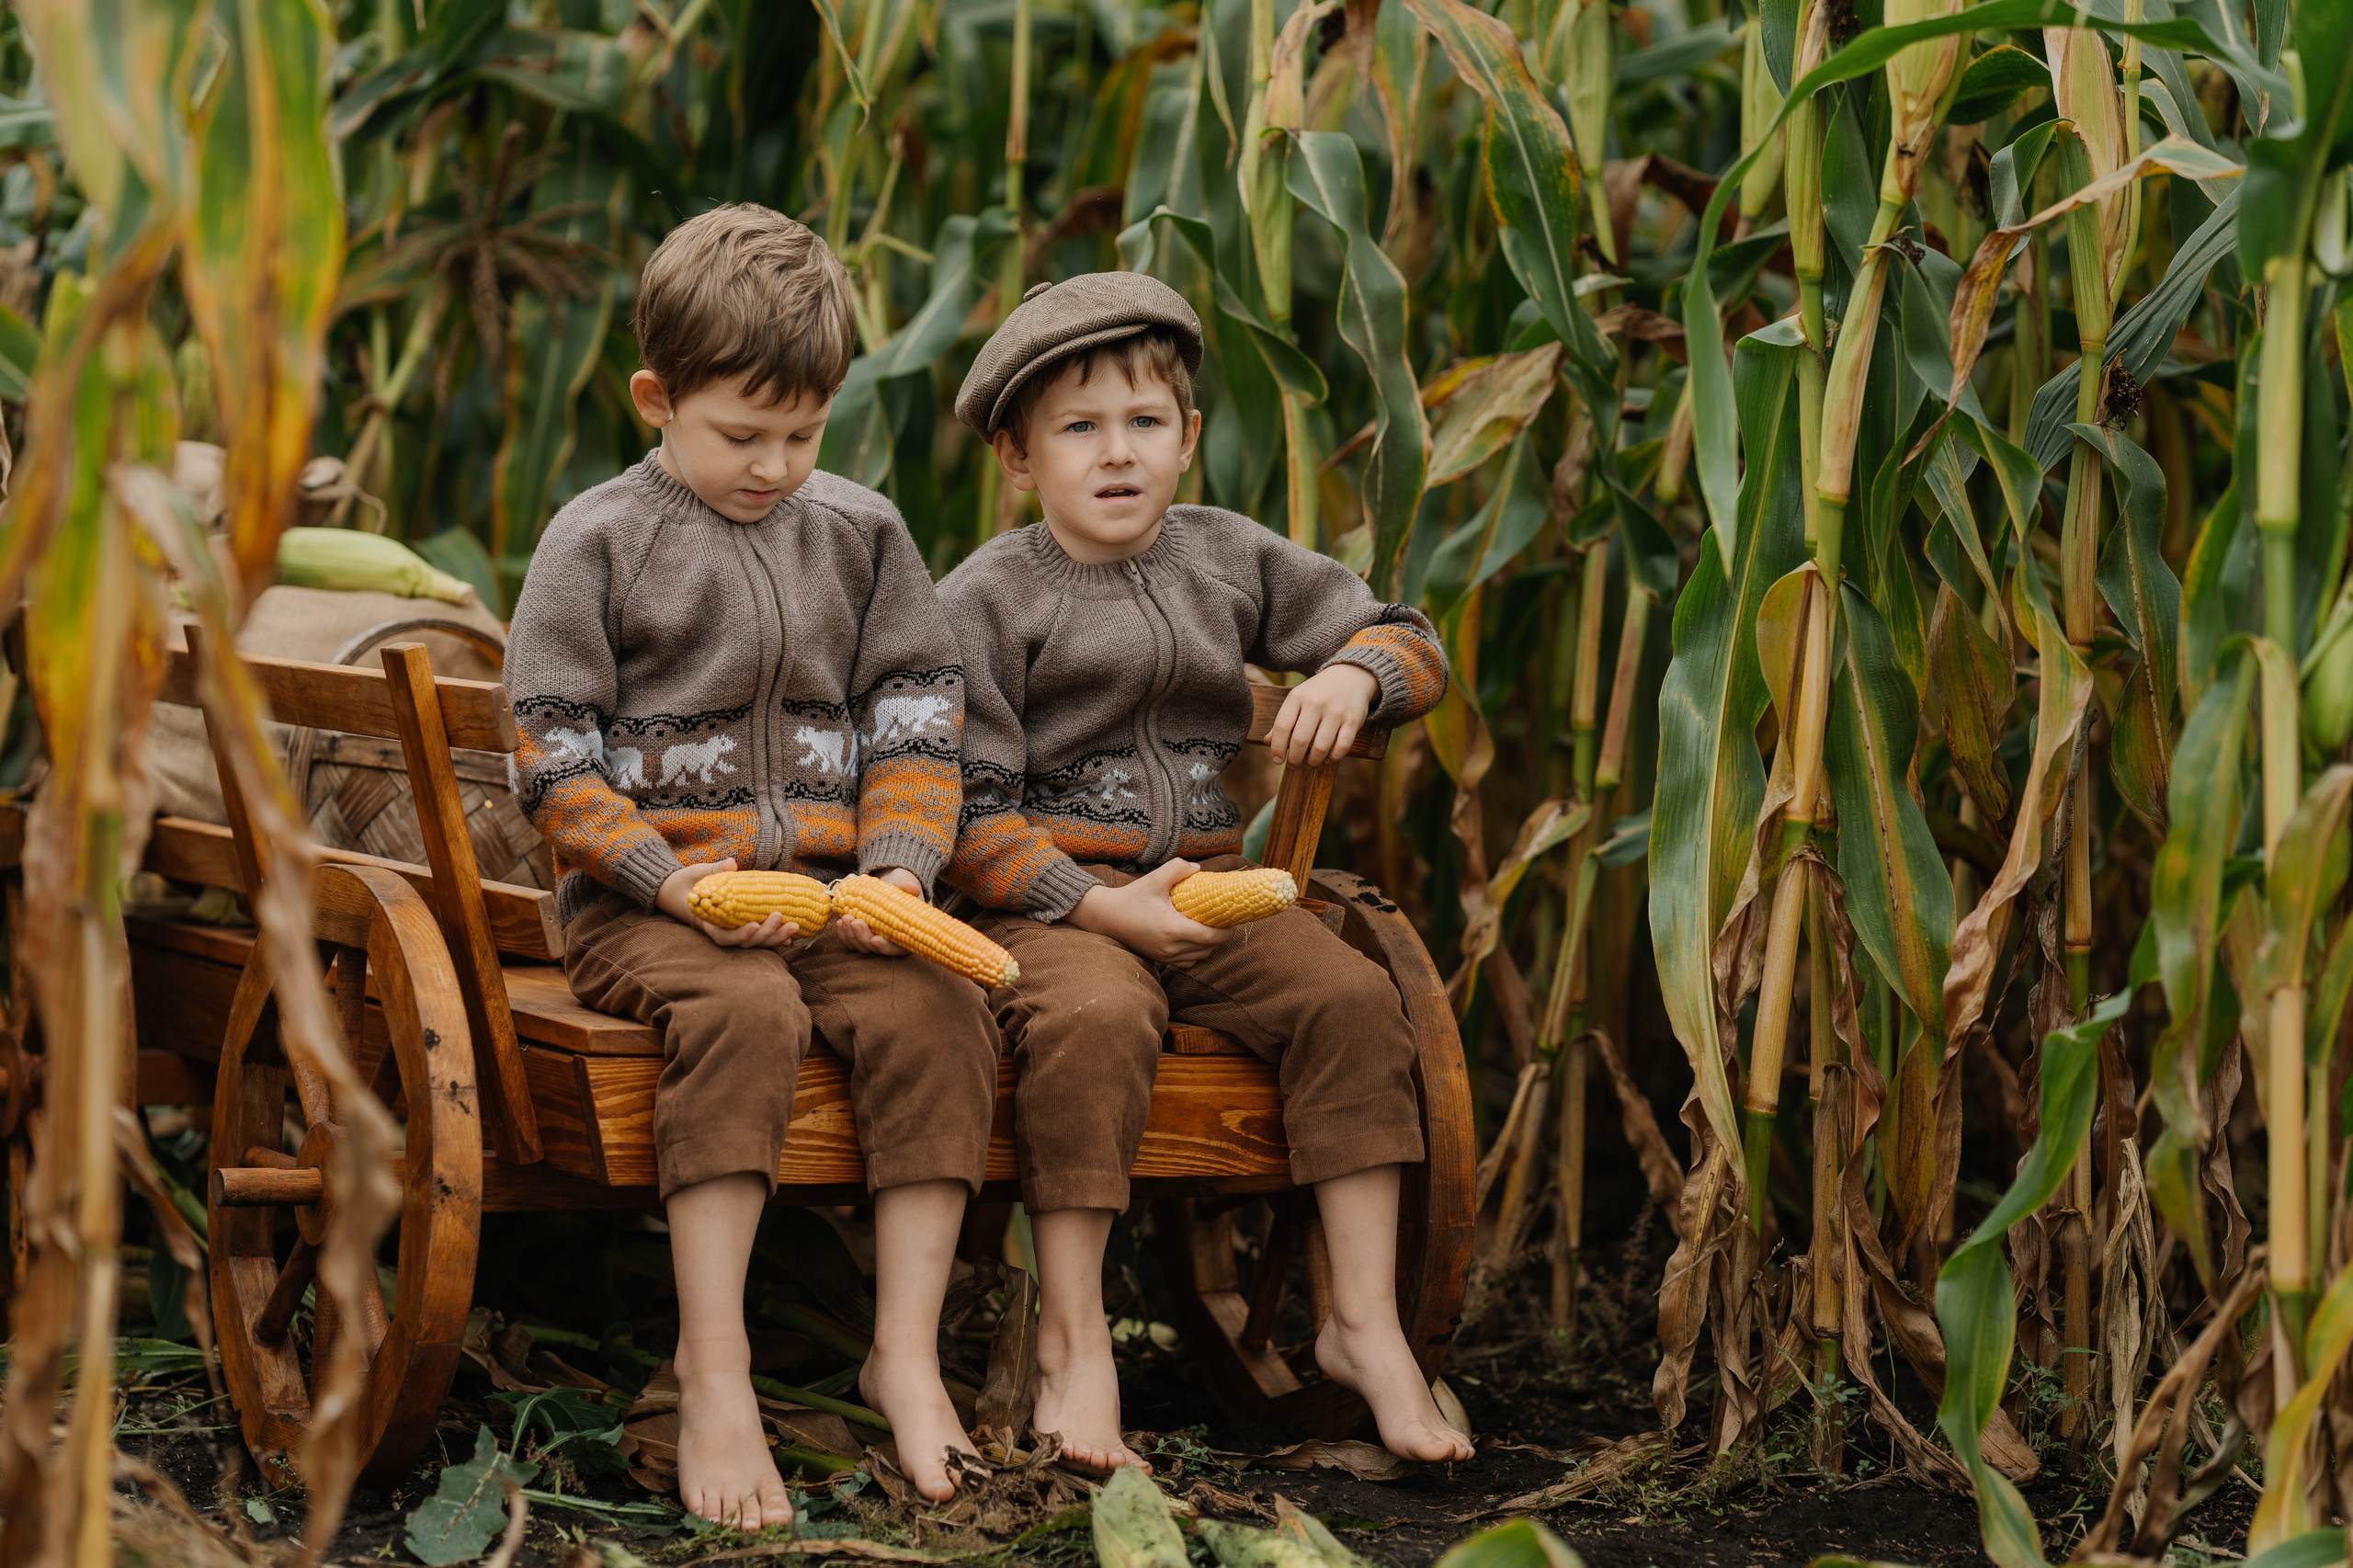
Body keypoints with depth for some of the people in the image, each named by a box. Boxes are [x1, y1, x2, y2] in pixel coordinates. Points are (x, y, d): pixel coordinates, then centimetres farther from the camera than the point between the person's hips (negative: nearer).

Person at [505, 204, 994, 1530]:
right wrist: (675, 878, -15)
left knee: (938, 1012, -26)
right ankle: (715, 1368, -32)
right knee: (745, 1012, -35)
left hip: (833, 885, 4)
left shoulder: (861, 533, 14)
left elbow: (915, 721, 12)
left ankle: (908, 1348, -20)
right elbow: (555, 759, -2)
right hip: (648, 897, -3)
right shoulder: (598, 542, 2)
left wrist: (901, 866, -6)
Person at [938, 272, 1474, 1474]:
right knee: (1093, 1017, -36)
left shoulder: (1227, 558, 13)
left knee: (1350, 994, -21)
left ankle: (1365, 1319, -13)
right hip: (1051, 897, -4)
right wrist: (1098, 906, -19)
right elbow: (966, 811, -7)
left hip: (1206, 881, 4)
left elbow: (1407, 638, 20)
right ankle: (1073, 1342, -26)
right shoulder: (984, 599, -1)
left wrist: (1354, 674, -5)